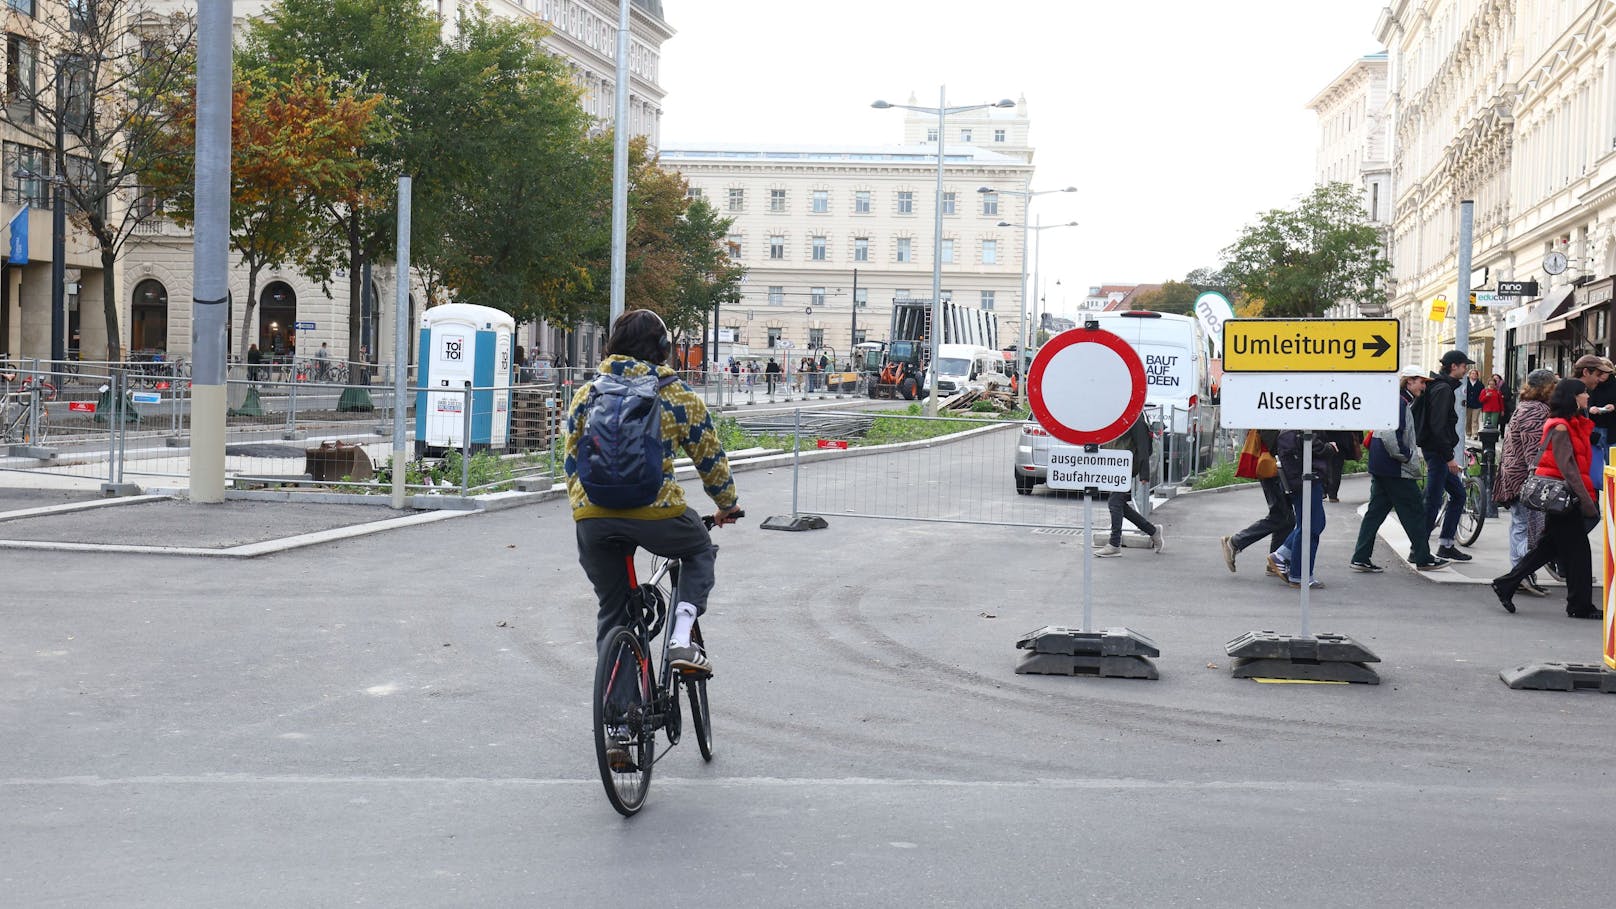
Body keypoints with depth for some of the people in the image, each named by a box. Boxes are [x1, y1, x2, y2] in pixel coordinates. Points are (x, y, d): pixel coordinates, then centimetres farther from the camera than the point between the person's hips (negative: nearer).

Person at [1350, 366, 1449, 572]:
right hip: (1397, 470, -10)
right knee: (1414, 512, 1)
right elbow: (1392, 434, -26)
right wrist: (1407, 455, -15)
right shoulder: (1400, 403, -16)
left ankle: (1361, 558, 7)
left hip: (1380, 466, 10)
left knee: (1376, 510, 9)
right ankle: (1423, 558, 9)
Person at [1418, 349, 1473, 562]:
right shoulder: (1443, 389, -16)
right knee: (1433, 501, -6)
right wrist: (1449, 456, -22)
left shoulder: (1441, 386, 17)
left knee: (1458, 494, 15)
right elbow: (1438, 426, -23)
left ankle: (1446, 545, 17)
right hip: (1437, 451, -11)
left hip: (1436, 451, 11)